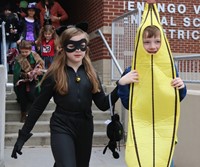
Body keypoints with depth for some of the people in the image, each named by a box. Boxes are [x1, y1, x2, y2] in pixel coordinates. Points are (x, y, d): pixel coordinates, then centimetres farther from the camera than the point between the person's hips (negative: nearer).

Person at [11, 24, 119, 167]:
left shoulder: (90, 73, 4)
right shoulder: (55, 74, -6)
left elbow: (103, 104, 1)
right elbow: (38, 106, -2)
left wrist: (121, 87, -13)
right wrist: (23, 135, -1)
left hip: (85, 128, 4)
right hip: (62, 128, -4)